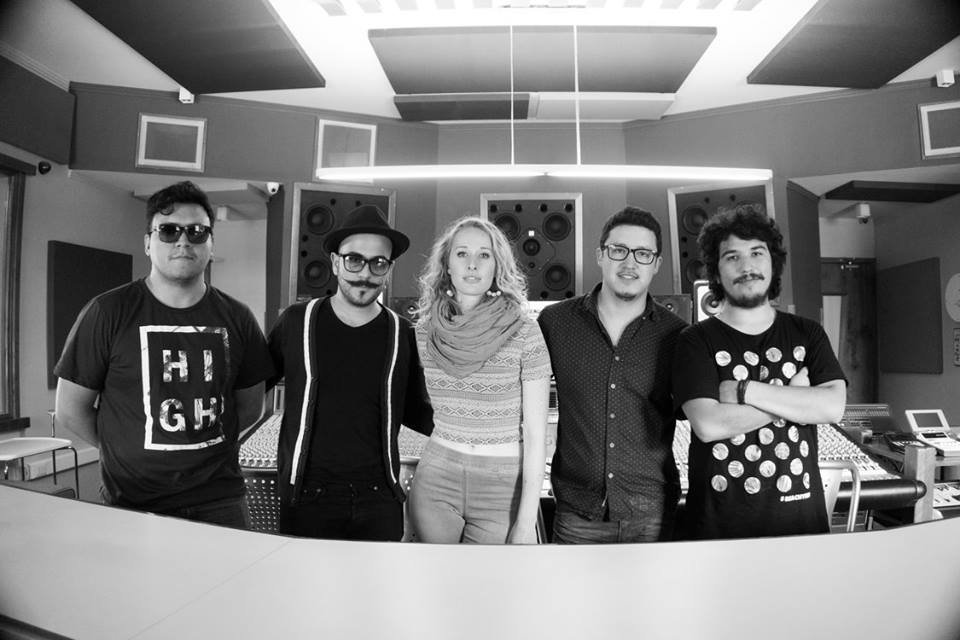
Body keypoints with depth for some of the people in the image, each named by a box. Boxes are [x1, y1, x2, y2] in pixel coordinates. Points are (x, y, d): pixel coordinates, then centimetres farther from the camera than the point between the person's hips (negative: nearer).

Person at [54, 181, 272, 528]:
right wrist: (129, 450, 2)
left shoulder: (237, 318, 1)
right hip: (131, 505, -1)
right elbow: (70, 411, 1)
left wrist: (193, 443, 4)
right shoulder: (107, 313, -5)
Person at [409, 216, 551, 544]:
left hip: (503, 488, -2)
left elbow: (536, 433, -10)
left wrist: (526, 522, -12)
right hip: (435, 480, 3)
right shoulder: (424, 332, -1)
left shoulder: (524, 332, -11)